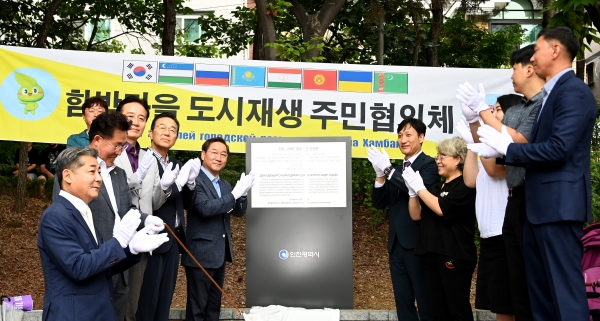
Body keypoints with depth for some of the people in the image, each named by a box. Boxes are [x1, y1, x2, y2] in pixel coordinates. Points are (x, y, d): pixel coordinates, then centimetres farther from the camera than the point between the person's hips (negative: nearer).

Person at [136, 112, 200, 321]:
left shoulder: (176, 165, 13)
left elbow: (187, 203, 11)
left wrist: (190, 181, -6)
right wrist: (177, 182, -23)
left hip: (173, 239, 8)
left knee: (164, 299, 15)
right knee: (146, 300, 2)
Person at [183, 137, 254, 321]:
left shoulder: (225, 185, 15)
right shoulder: (194, 179, -11)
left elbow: (238, 211, 11)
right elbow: (206, 208, -23)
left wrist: (242, 194, -9)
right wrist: (234, 193, -22)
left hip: (220, 254, 8)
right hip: (201, 254, -8)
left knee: (214, 305, 16)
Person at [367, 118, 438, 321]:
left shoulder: (429, 164, -4)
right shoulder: (397, 171, 17)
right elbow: (379, 203, 11)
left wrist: (388, 170, -21)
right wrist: (381, 175, -5)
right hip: (396, 243, 7)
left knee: (426, 300, 1)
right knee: (402, 301, 12)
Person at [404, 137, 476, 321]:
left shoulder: (465, 185, -7)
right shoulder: (436, 187, 18)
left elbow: (441, 208, -18)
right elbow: (416, 215, 13)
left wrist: (419, 187, -9)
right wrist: (412, 190, -1)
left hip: (454, 256, -8)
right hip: (431, 256, 8)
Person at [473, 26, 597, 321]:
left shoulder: (574, 92, -12)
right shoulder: (550, 93, 18)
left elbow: (558, 149, -22)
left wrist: (508, 148, -14)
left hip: (559, 203, -10)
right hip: (539, 204, 10)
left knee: (565, 287, -5)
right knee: (540, 288, 16)